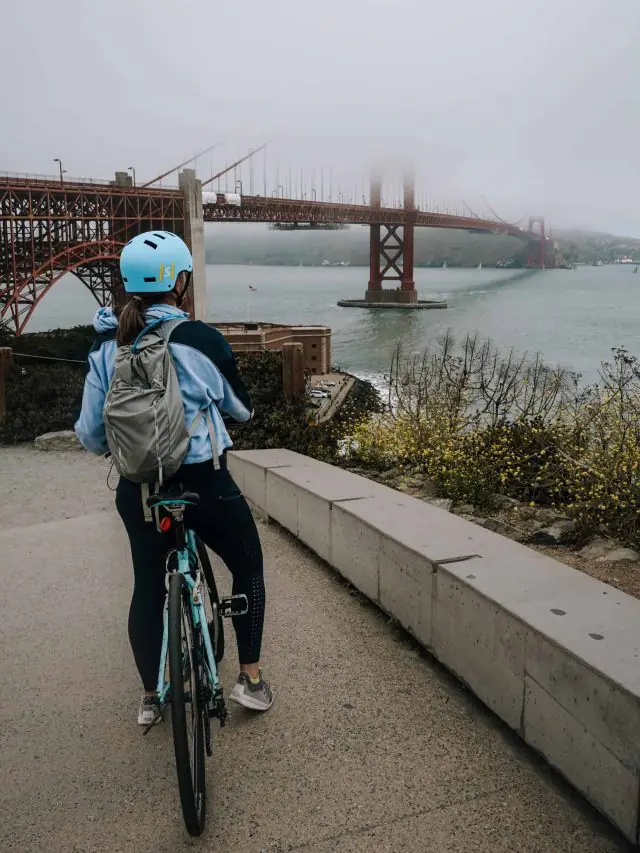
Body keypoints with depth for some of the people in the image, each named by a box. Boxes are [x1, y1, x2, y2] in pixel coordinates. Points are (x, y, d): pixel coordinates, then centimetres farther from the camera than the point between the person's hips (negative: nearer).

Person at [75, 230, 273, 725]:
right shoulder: (201, 339, -15)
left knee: (148, 586, 21)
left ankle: (150, 698, 35)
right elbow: (241, 409, 0)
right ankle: (251, 677, 24)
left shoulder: (106, 346, -3)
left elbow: (91, 433, 1)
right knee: (248, 568, 20)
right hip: (203, 484, -4)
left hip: (139, 489, 4)